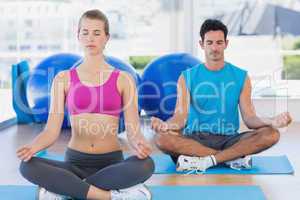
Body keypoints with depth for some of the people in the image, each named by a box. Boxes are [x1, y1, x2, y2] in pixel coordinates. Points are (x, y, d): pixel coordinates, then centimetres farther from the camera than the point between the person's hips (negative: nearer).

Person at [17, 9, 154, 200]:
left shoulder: (123, 79, 3)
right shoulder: (64, 79, 5)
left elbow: (133, 130, -5)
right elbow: (52, 130, -3)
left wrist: (140, 145, -30)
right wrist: (34, 146, -26)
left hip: (112, 162, 0)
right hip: (75, 162, 1)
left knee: (146, 165, -34)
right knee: (28, 166, -29)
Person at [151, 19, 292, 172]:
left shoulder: (241, 77, 6)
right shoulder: (187, 78, 3)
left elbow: (249, 119, -1)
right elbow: (181, 115, -8)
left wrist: (272, 122, -23)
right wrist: (166, 125, -33)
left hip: (228, 140, 1)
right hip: (195, 139, -1)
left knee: (271, 134, -24)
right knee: (161, 138, -32)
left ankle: (206, 161, -25)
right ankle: (235, 157, -24)